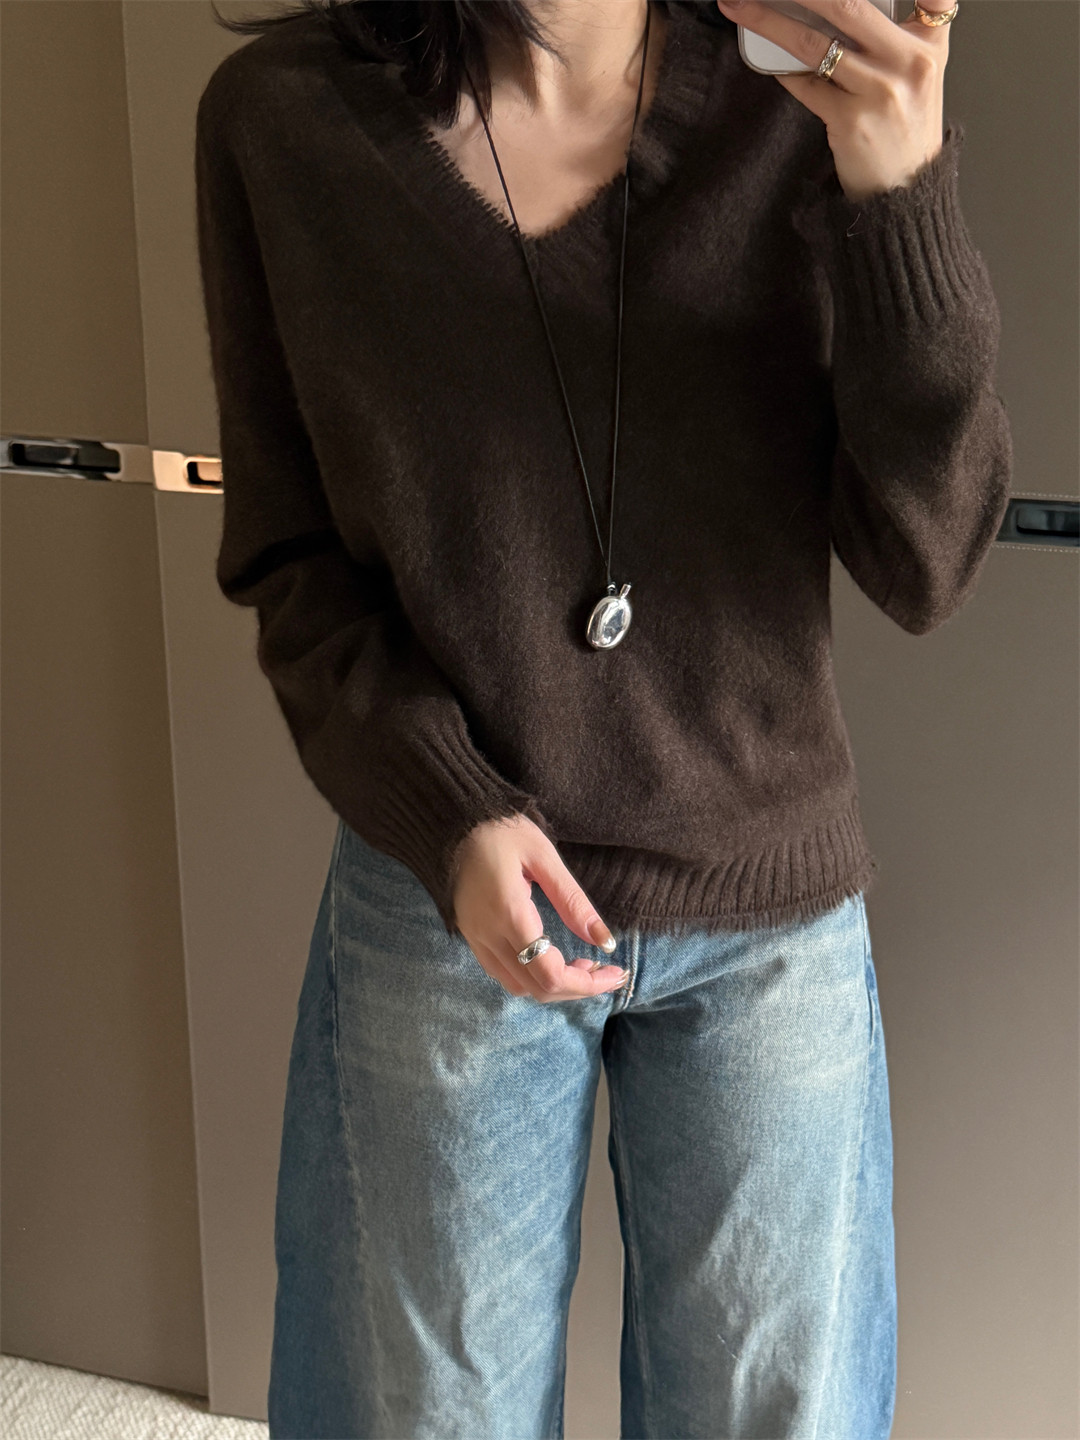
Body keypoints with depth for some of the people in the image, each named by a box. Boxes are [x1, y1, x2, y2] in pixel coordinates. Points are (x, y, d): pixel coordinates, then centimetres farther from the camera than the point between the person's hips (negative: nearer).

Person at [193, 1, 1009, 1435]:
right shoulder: (281, 115, -7)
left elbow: (922, 572, -11)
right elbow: (289, 556, -1)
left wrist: (901, 188, -23)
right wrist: (447, 818, -15)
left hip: (769, 913, 1)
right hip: (445, 894, 0)